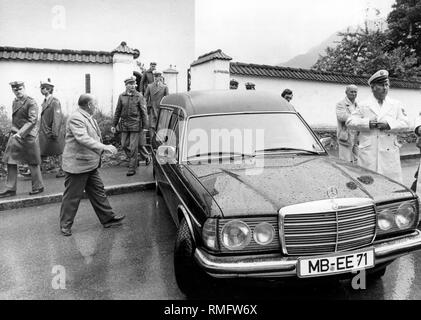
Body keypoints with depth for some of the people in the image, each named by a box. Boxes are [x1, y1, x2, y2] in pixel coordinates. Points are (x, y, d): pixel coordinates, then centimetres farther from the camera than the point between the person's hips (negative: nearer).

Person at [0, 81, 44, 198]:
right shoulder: (15, 102, 13)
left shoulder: (31, 102, -11)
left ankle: (38, 187, 17)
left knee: (32, 163, 3)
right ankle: (10, 189, 13)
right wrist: (14, 132, 11)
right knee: (11, 162, 5)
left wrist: (21, 133, -26)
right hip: (15, 136, 7)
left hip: (28, 136, -7)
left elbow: (32, 120, -19)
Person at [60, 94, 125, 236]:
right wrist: (104, 147, -35)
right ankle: (65, 225, 18)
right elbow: (83, 139, -31)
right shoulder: (76, 118, -19)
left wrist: (104, 149, 13)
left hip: (90, 165, 10)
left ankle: (108, 218, 25)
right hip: (77, 165, -10)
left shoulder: (88, 118, 14)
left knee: (98, 192, 15)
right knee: (72, 196, 3)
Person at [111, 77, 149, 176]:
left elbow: (143, 112, -4)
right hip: (124, 124, 4)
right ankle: (135, 160, 31)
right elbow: (118, 111, 11)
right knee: (124, 145, 9)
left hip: (135, 124, -4)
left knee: (133, 146, -3)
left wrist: (145, 126, -8)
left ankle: (132, 168, 5)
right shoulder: (121, 96, 6)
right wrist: (114, 125, 9)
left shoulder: (139, 96, -4)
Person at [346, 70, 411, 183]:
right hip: (368, 152, -1)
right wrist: (368, 123, -13)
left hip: (390, 152, 2)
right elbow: (350, 122, 2)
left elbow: (406, 123, 6)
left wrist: (389, 125, -12)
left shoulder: (396, 105, 14)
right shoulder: (363, 105, 9)